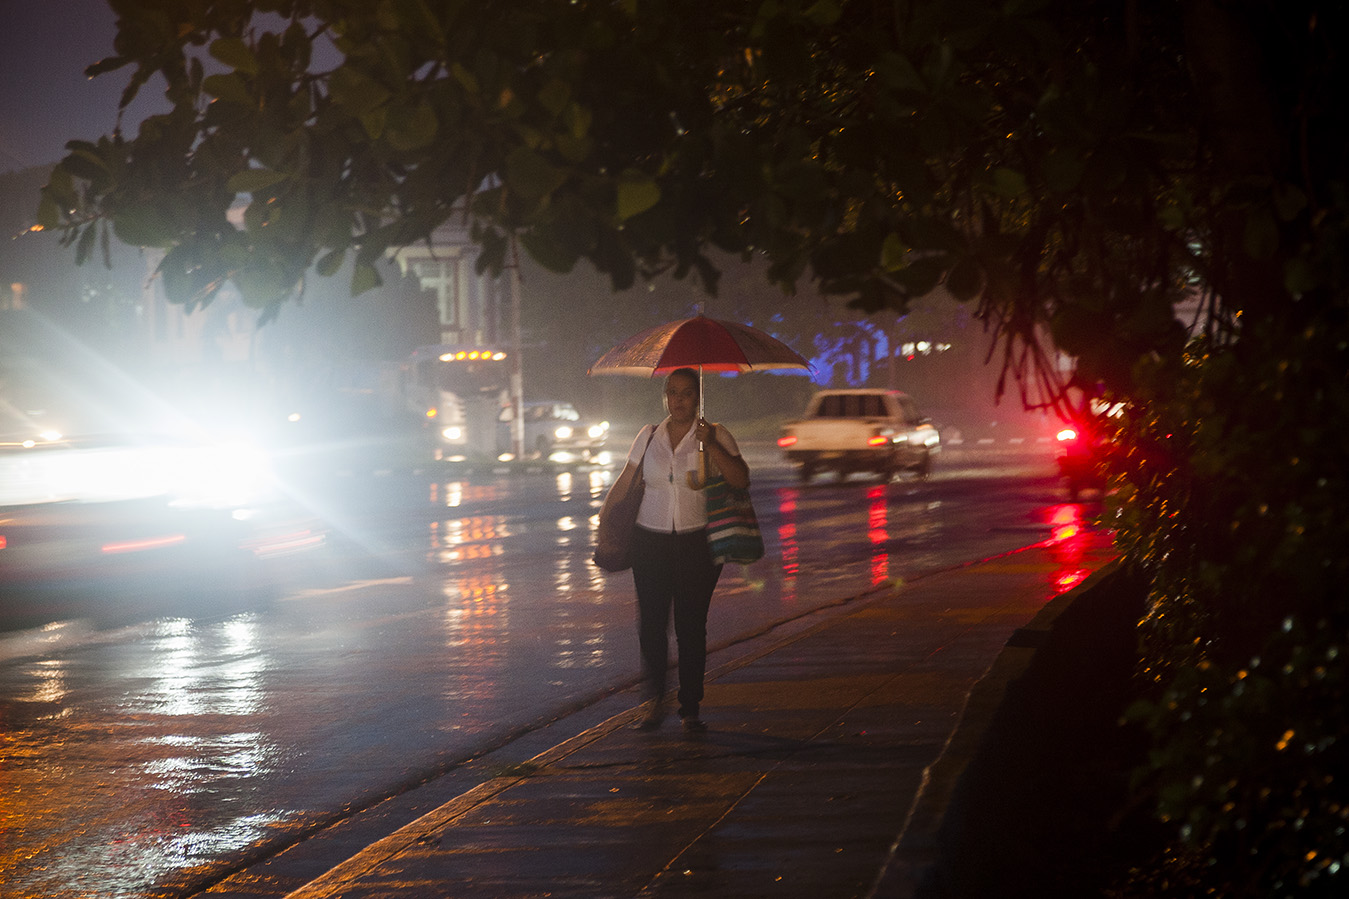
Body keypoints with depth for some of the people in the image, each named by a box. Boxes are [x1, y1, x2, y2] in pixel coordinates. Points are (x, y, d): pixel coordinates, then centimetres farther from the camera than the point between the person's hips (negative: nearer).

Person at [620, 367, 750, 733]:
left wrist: (711, 445, -21)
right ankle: (654, 700, 6)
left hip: (697, 543, -2)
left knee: (691, 626, -2)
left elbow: (740, 479, -11)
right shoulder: (648, 437, 9)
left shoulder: (715, 436, 1)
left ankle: (690, 709, 6)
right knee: (651, 622, -6)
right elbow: (625, 483, 15)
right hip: (650, 541, 2)